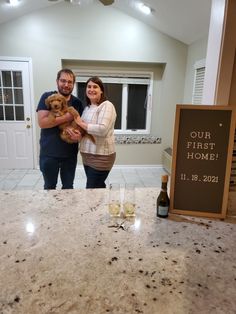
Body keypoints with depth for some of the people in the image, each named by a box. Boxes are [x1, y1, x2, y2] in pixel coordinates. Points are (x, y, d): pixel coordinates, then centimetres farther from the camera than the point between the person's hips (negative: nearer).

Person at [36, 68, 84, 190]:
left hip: (70, 153, 3)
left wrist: (80, 133, -16)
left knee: (68, 187, 17)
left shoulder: (77, 102, 3)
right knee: (49, 187, 16)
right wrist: (66, 117, -23)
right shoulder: (47, 97, -7)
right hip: (49, 153, -2)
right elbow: (42, 122, -17)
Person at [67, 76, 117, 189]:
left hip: (101, 157, -8)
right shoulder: (87, 108, 14)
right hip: (87, 155, 8)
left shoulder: (106, 105, -12)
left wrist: (81, 123, -14)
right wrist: (77, 135, -7)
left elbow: (102, 129, -26)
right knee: (98, 188, 19)